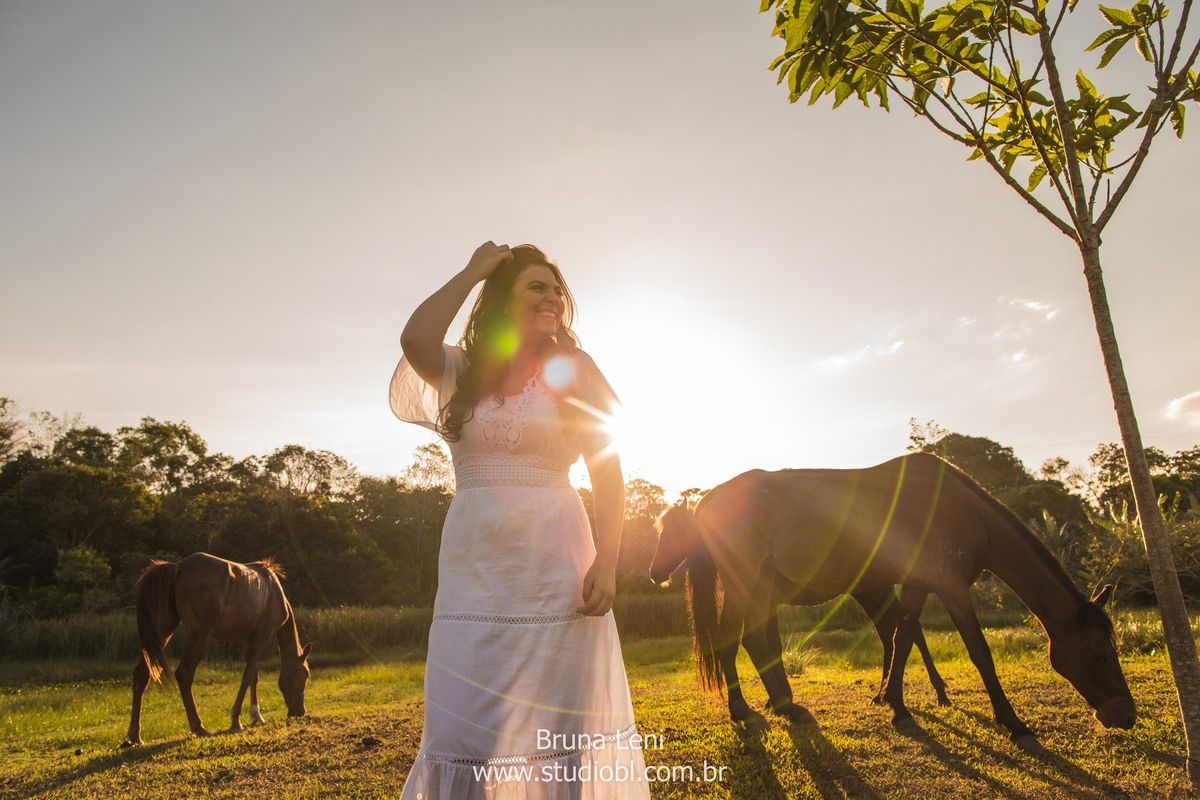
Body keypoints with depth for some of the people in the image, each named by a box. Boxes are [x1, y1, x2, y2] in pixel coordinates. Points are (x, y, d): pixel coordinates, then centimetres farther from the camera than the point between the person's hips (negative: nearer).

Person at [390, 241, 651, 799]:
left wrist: (606, 563, -11)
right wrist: (473, 271, -3)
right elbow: (416, 339, -15)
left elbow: (608, 472, 0)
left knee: (562, 720, 7)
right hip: (474, 565, 2)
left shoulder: (572, 371, 4)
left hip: (555, 563, -1)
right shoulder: (462, 372, 8)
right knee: (471, 724, 10)